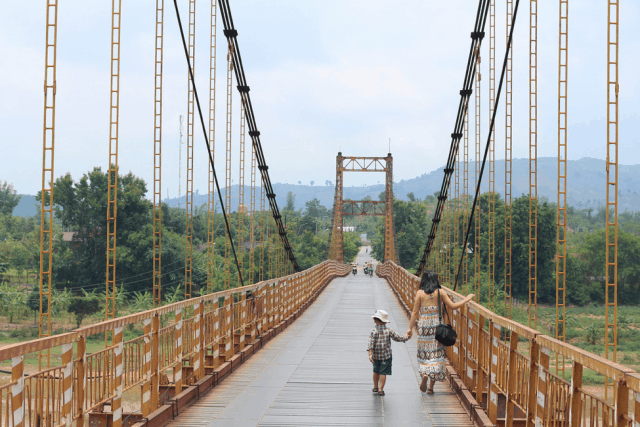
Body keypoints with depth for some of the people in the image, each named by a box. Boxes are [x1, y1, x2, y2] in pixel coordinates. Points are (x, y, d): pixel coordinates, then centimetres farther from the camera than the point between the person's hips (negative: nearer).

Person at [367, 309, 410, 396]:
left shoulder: (373, 331, -9)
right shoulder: (389, 331, -9)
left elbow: (371, 343, -15)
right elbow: (398, 338, -3)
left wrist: (370, 354, -18)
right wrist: (406, 337, 14)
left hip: (375, 356, 1)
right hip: (386, 356, -1)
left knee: (376, 371, 19)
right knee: (383, 373, 2)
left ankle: (375, 387, 30)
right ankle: (380, 389, -4)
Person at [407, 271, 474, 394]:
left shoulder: (420, 293, -1)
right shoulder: (440, 292, -1)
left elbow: (415, 312, -2)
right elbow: (452, 306, 0)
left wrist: (410, 327, 5)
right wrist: (466, 299, 13)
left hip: (424, 325, 0)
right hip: (437, 326, 0)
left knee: (424, 353, 12)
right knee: (436, 354, 5)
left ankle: (425, 374, -15)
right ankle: (431, 387, 4)